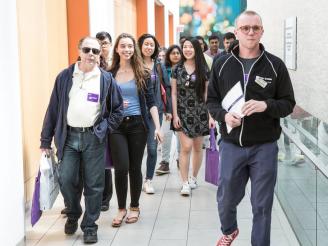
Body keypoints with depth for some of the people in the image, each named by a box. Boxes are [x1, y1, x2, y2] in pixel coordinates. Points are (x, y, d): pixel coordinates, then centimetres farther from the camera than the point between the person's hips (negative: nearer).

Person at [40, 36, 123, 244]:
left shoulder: (106, 79, 2)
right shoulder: (65, 77, 4)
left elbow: (118, 110, 7)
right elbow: (53, 109, 5)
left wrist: (104, 129, -3)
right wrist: (46, 140, 4)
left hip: (94, 138, -1)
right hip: (69, 136, 1)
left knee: (94, 185, 2)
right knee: (66, 180, -3)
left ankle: (90, 226, 18)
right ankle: (73, 215, 26)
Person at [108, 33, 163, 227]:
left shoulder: (143, 73, 2)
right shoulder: (110, 73, 4)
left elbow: (151, 102, 0)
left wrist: (158, 127, -7)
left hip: (137, 124, 0)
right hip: (116, 125, 0)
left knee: (135, 167, 6)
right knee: (121, 168, -6)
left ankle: (135, 207, 23)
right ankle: (121, 208, 12)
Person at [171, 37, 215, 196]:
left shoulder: (203, 70, 2)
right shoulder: (177, 69, 2)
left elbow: (207, 94, 2)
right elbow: (174, 94, 3)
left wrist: (211, 115, -3)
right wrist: (175, 115, -4)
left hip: (200, 113, 1)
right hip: (183, 113, -1)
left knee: (197, 147, 9)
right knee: (186, 147, -10)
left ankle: (193, 177, 27)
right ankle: (185, 183, -5)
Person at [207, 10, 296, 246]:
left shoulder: (276, 65, -3)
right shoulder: (222, 65, 2)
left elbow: (288, 103, 0)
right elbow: (211, 100, 9)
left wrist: (266, 105, -20)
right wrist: (224, 115, -12)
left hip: (264, 147, -2)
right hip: (231, 145, 2)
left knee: (262, 205, 7)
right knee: (226, 199, 16)